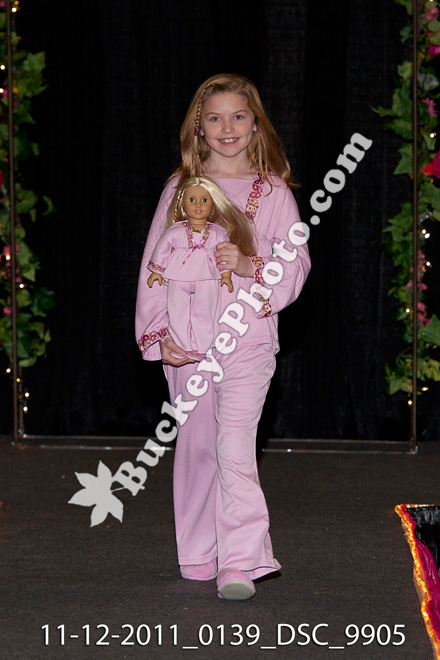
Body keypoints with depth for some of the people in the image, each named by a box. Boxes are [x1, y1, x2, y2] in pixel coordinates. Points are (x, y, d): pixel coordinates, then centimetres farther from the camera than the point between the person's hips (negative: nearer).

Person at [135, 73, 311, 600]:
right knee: (196, 446, 8)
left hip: (248, 336, -2)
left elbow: (296, 263, 3)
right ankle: (200, 558, 20)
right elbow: (156, 264, 7)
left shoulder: (273, 191, 5)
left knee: (235, 447, -15)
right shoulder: (180, 188, 8)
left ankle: (240, 564, -17)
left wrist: (251, 266, -16)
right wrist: (159, 330, -4)